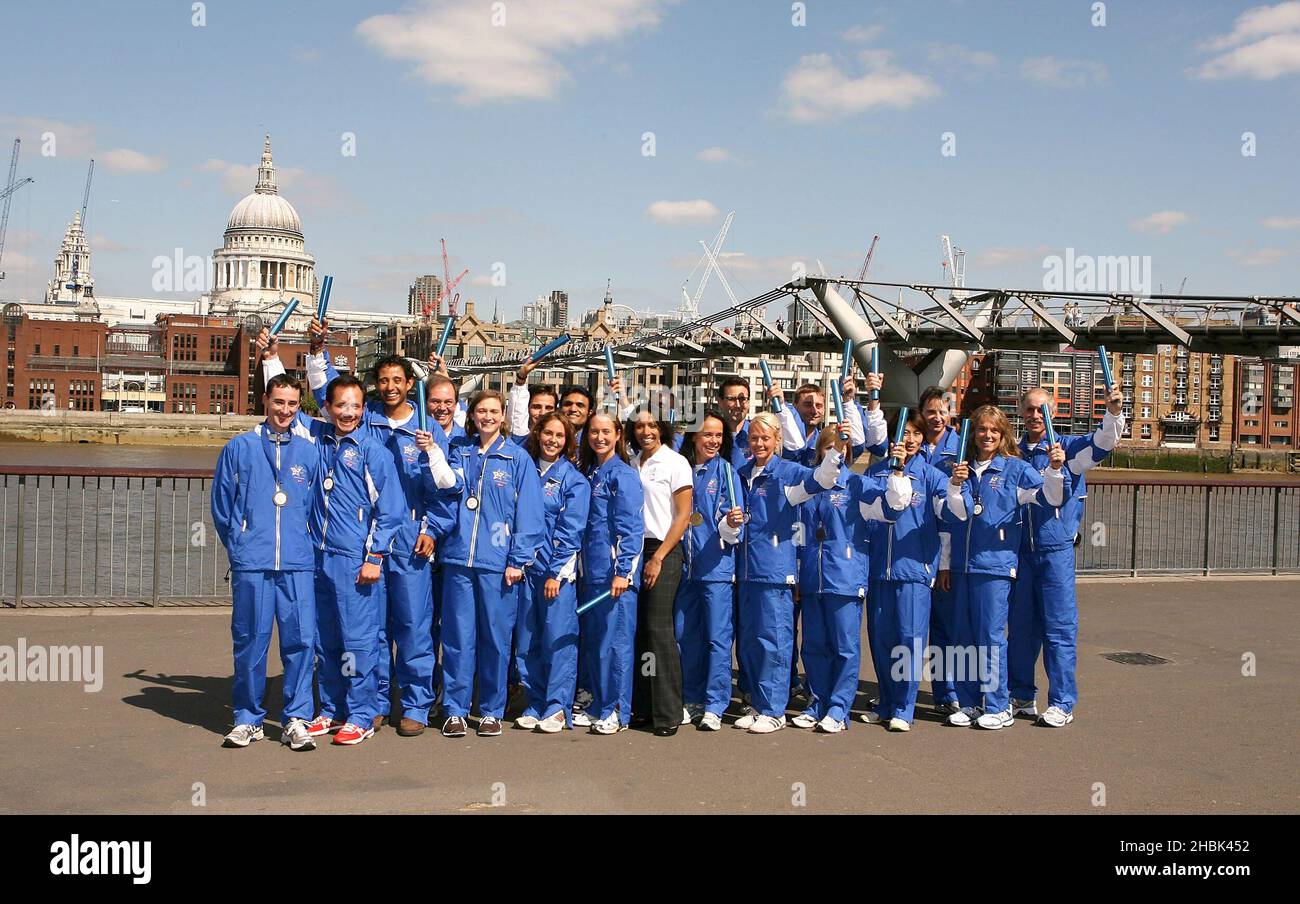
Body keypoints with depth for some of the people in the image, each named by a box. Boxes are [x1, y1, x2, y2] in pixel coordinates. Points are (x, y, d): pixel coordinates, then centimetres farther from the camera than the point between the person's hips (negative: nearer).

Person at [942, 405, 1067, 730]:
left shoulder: (1015, 468, -1)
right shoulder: (964, 468, 10)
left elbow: (1050, 498, -8)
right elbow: (956, 514, 3)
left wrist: (1055, 470, -25)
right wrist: (955, 486, -15)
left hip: (995, 563, -5)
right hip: (962, 565, 5)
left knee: (991, 636, -3)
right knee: (965, 637, 10)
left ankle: (998, 706, 7)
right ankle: (969, 703, 20)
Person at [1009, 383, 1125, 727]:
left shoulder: (1068, 447, 1)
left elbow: (1103, 442, -17)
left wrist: (1113, 414, -34)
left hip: (1056, 551, -3)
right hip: (1019, 553, 3)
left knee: (1059, 628, -1)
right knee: (1020, 627, 10)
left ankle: (1062, 703, 8)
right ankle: (1021, 697, 22)